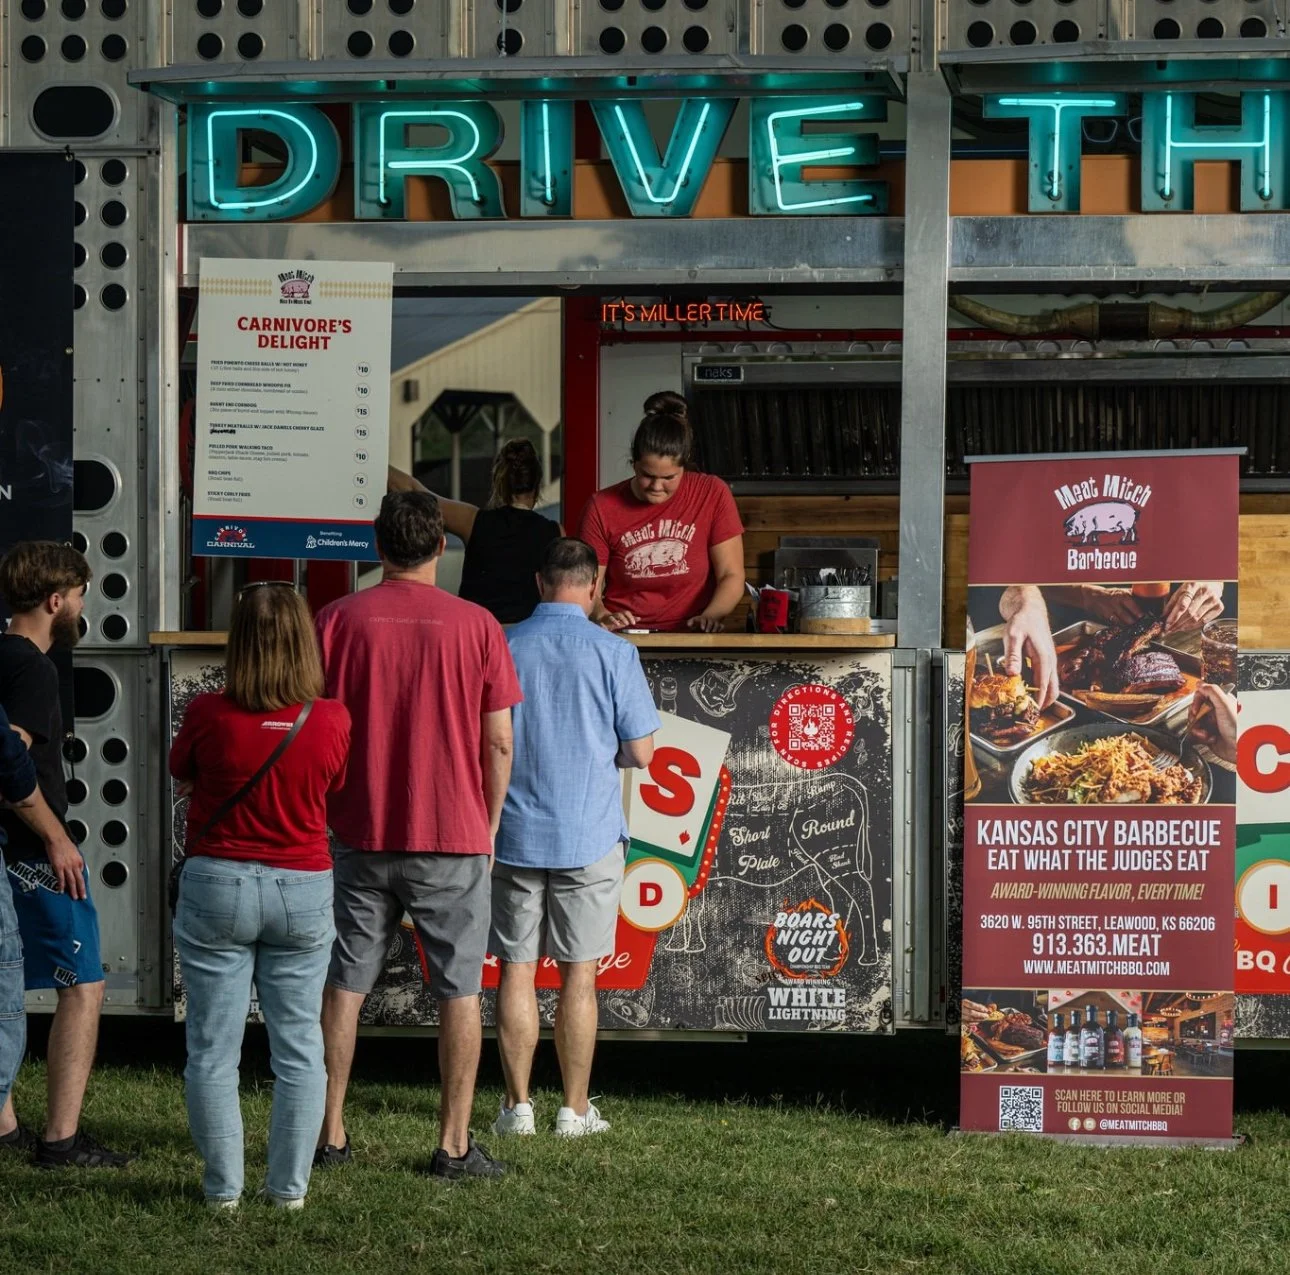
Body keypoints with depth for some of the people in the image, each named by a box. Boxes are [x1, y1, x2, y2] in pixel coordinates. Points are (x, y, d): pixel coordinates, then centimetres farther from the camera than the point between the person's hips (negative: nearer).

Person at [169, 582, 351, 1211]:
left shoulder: (208, 715, -14)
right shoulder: (332, 720, -10)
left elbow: (180, 775, 5)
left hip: (216, 884, -1)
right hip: (303, 890, 2)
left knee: (213, 1048, 8)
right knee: (298, 1047, 11)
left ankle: (223, 1185, 11)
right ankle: (290, 1184, 14)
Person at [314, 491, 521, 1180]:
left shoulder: (336, 619, -2)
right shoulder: (476, 625, -4)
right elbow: (498, 744, -2)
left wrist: (323, 816, 14)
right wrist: (487, 831, 10)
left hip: (360, 835, 2)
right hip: (453, 838, -1)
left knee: (343, 985, 11)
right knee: (459, 992, 6)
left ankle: (329, 1133, 14)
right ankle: (454, 1144, 6)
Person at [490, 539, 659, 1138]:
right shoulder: (613, 653, -6)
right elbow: (640, 751, -4)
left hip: (514, 834, 1)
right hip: (589, 837, -1)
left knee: (516, 971, 7)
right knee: (578, 975, 5)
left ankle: (518, 1105, 9)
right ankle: (575, 1109, 9)